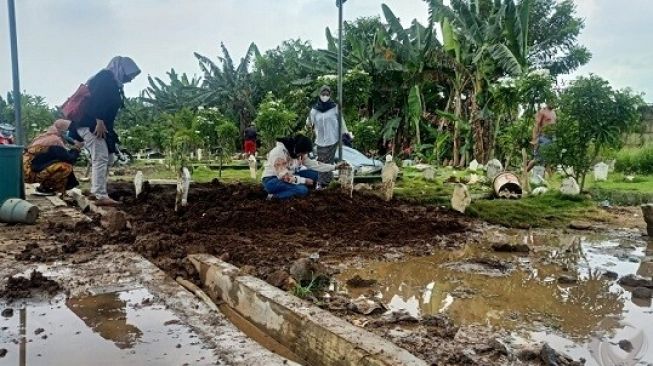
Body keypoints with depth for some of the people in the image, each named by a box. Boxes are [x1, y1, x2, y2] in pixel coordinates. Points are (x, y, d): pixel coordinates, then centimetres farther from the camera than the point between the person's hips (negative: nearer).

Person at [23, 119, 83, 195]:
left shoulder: (46, 136, 16)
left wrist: (73, 149, 15)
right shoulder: (55, 140, -11)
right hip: (30, 172, -10)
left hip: (26, 169, 10)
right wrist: (76, 148, 3)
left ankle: (44, 186, 11)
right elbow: (69, 159, -11)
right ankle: (43, 187, -4)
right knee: (66, 167, -18)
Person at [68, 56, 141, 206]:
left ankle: (96, 192, 17)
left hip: (100, 126, 10)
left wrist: (104, 124, 18)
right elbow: (96, 99, -21)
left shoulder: (113, 83, 20)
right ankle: (101, 196, -17)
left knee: (107, 157, 12)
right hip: (90, 125, -10)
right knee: (100, 158, -15)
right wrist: (99, 121, -26)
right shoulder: (105, 77, -8)